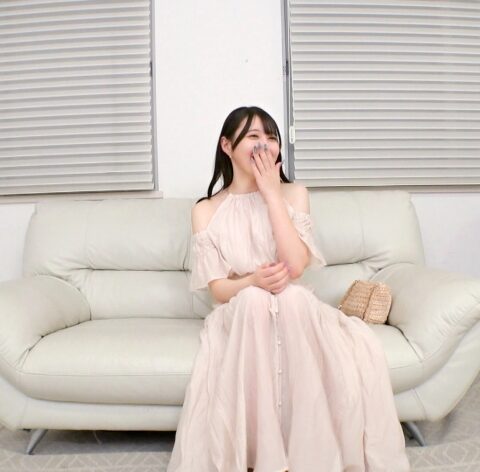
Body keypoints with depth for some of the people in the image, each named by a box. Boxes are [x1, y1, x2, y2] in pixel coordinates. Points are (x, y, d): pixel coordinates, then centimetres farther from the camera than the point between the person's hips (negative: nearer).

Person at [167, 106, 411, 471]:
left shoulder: (295, 194, 2)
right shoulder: (206, 211, 1)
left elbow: (296, 266, -14)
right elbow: (218, 290, -5)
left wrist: (271, 193, -13)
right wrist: (253, 282, -28)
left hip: (295, 310, 1)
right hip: (238, 314, -1)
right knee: (253, 300, -36)